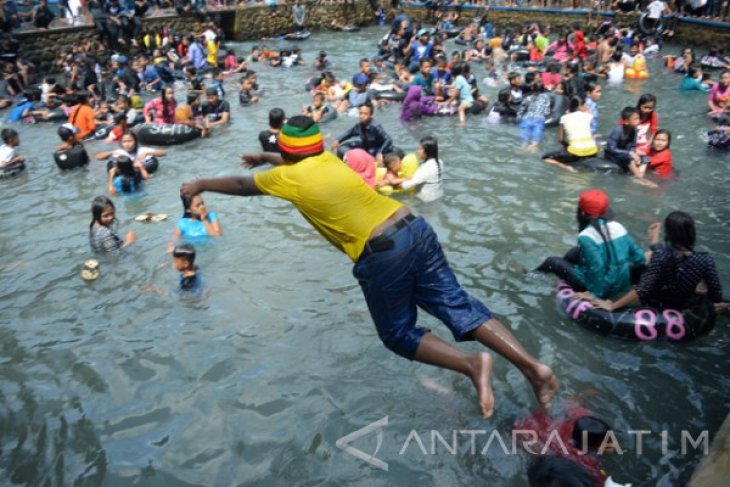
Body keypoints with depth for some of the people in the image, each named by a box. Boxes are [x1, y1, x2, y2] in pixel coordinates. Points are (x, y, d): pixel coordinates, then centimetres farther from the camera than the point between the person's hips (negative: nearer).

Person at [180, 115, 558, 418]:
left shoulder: (289, 177, 2)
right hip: (415, 229, 7)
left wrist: (201, 186, 38)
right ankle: (532, 364, -2)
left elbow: (241, 185, 21)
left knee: (399, 335, 11)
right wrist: (265, 158, 60)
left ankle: (470, 363, -8)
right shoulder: (328, 159, 19)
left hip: (382, 254, -7)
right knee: (457, 305, 7)